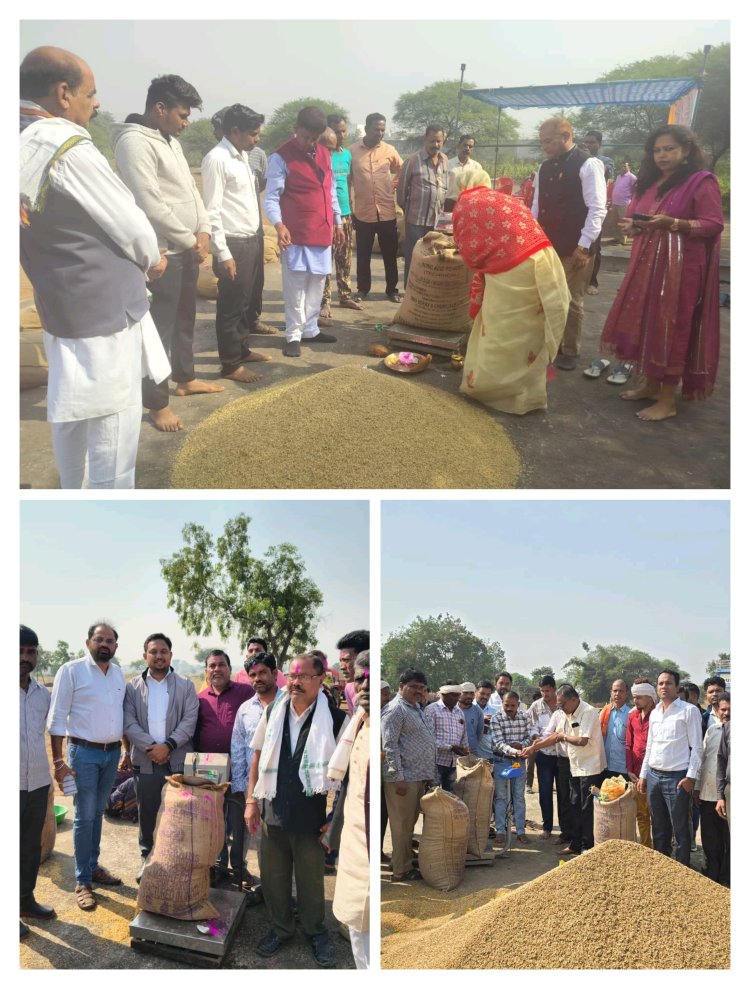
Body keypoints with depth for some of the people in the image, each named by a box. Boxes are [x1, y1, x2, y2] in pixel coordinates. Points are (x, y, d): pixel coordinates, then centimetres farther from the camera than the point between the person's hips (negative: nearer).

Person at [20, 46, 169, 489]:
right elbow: (128, 224, -14)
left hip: (59, 303, 9)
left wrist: (142, 256, 8)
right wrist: (153, 259, 7)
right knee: (113, 421, 1)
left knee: (71, 413, 19)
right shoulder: (68, 147, -22)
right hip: (104, 308, -9)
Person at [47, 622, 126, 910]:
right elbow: (57, 718, -11)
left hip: (112, 753, 5)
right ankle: (82, 881, 6)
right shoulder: (71, 671, -10)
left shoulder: (118, 673, 7)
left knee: (98, 813, 15)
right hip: (84, 752, -5)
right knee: (84, 816, -2)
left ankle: (93, 866, 27)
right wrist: (58, 760, -15)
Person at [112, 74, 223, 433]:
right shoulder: (134, 142, -17)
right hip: (163, 252, -9)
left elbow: (190, 189, 16)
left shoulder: (170, 140, 13)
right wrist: (191, 240, -13)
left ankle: (184, 378, 37)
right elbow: (151, 206, -22)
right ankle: (156, 402, 6)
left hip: (188, 249, 9)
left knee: (184, 318, 20)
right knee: (161, 326, -3)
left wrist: (203, 230, 0)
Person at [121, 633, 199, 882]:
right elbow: (128, 723, -3)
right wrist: (150, 747, -14)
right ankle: (147, 857, 26)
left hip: (178, 761, -1)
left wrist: (168, 745, -16)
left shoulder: (185, 686, 4)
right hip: (145, 761, 1)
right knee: (146, 813, 10)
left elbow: (189, 721, -4)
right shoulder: (133, 687, 5)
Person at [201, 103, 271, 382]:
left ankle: (242, 350, 32)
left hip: (251, 241, 9)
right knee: (230, 306, 1)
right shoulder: (216, 160, -16)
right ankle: (231, 364, 10)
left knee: (243, 302, 19)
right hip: (233, 244, -8)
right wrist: (223, 253, -20)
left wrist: (258, 239, 14)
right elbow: (212, 211, -18)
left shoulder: (241, 156, 12)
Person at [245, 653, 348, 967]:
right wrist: (251, 801, 2)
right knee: (273, 876, 16)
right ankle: (280, 928, 37)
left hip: (311, 816, -3)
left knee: (311, 880, 13)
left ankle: (316, 932, 35)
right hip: (273, 813, 3)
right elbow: (258, 757, 8)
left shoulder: (336, 719, -12)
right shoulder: (272, 714, 0)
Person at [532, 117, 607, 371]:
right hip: (546, 245, 7)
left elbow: (597, 209, -14)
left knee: (571, 301, 2)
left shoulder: (588, 165, -9)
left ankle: (570, 352, 15)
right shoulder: (545, 168, 12)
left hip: (574, 248, -6)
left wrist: (583, 246, -18)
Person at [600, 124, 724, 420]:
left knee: (670, 327, -6)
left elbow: (714, 224, -12)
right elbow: (635, 218, 24)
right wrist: (632, 226, 0)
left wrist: (672, 223, -24)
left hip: (681, 266, -7)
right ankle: (651, 385, 21)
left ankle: (668, 400, -1)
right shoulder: (648, 183, 16)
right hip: (646, 263, 7)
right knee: (646, 323, 8)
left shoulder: (702, 181, -7)